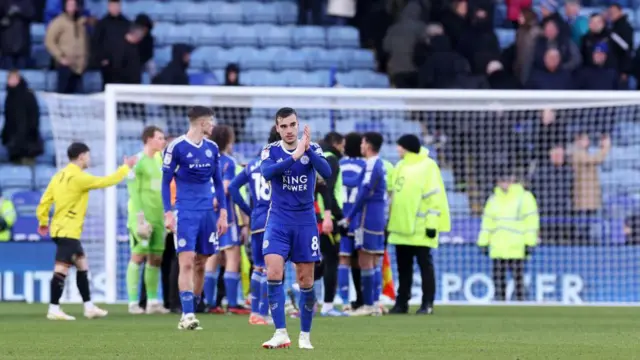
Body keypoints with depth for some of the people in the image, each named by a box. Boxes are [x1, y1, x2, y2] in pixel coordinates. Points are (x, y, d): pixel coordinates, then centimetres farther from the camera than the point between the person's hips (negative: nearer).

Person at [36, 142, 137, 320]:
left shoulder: (59, 176, 10)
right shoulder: (79, 177, -14)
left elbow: (45, 200, 10)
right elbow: (106, 181, -10)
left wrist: (43, 221, 20)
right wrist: (126, 167, 2)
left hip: (59, 229, 10)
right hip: (68, 230, -10)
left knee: (82, 266, 16)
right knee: (62, 268, -11)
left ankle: (89, 307, 20)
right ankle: (54, 309, -15)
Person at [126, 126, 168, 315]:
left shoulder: (158, 160, 16)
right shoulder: (139, 161, -8)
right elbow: (133, 191, -13)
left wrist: (166, 214, 16)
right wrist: (139, 217, -18)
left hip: (158, 218, 8)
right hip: (143, 217, -8)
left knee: (156, 259, 7)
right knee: (138, 256, -6)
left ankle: (153, 301, 12)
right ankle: (133, 302, -5)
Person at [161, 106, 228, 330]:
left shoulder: (212, 148, 10)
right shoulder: (176, 147, -6)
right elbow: (166, 182, -2)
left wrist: (223, 212, 9)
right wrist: (168, 213, -9)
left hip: (207, 213, 5)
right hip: (185, 213, -5)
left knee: (200, 265, 6)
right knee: (187, 262, -14)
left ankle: (190, 314, 14)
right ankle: (187, 314, -17)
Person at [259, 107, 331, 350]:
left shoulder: (312, 148, -2)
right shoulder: (270, 151, -2)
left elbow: (326, 172, -19)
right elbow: (267, 172, -23)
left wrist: (308, 149, -32)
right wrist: (294, 157, -32)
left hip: (305, 222, 1)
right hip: (278, 222, 0)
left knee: (306, 280, 3)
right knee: (273, 273, -17)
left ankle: (305, 336, 16)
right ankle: (281, 333, -14)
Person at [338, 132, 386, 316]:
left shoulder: (371, 165, -13)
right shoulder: (380, 164, 16)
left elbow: (364, 194, -18)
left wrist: (349, 217, -13)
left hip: (368, 218, -9)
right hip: (378, 218, 9)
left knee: (365, 261, -7)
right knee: (371, 262, 11)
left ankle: (368, 305, -8)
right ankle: (373, 304, 13)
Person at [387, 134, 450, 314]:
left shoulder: (427, 166, -7)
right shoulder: (400, 167, 16)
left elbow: (435, 196, -12)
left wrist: (432, 223, -17)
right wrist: (390, 222, 16)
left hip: (420, 228, -7)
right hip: (401, 226, 7)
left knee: (425, 265, -2)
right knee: (403, 267, 10)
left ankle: (427, 304, 0)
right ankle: (402, 303, 15)